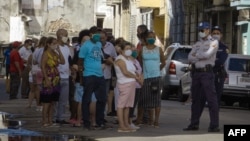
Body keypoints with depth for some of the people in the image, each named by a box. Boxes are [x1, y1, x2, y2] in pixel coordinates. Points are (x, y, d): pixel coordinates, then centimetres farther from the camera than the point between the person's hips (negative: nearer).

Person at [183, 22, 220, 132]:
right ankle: (194, 124, 15)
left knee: (211, 98, -9)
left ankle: (214, 125, -10)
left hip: (207, 72, -7)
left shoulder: (213, 42, 0)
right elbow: (190, 58, 7)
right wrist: (201, 57, -9)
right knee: (196, 99, 9)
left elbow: (208, 54, -15)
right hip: (196, 72, 7)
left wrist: (196, 55, 0)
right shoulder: (197, 44, 19)